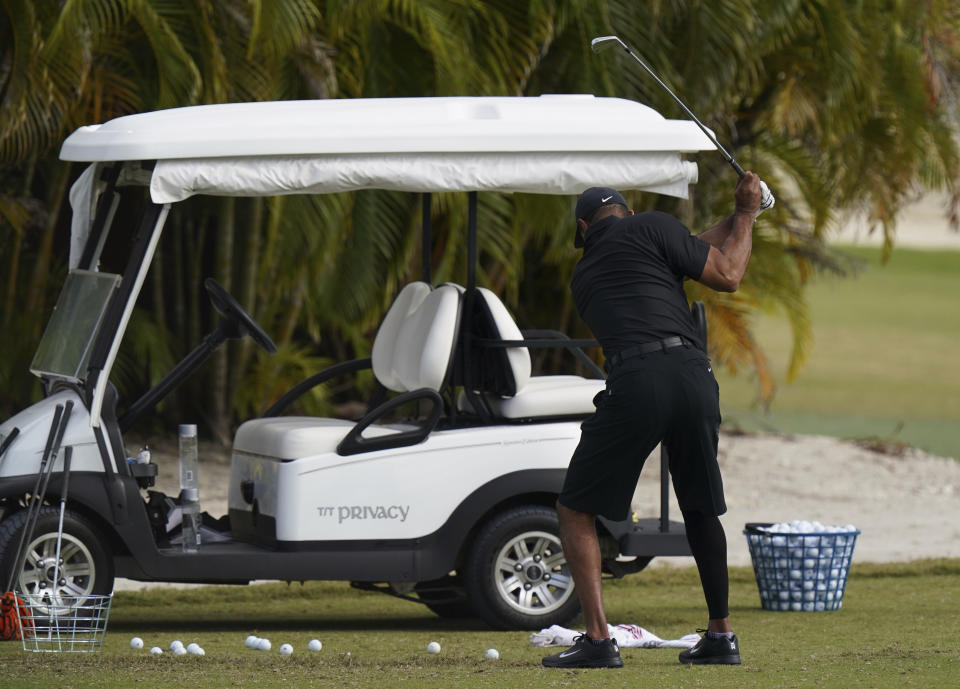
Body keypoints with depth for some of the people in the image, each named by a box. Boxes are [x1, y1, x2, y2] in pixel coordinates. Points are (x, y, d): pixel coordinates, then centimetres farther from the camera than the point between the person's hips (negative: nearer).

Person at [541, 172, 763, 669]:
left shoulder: (582, 277, 25)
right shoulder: (650, 227, 14)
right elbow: (727, 275, 11)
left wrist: (735, 217, 39)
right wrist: (746, 214, 26)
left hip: (635, 385, -1)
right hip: (694, 376, 1)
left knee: (575, 511, 10)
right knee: (700, 509, 20)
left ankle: (598, 640, -2)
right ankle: (720, 636, 22)